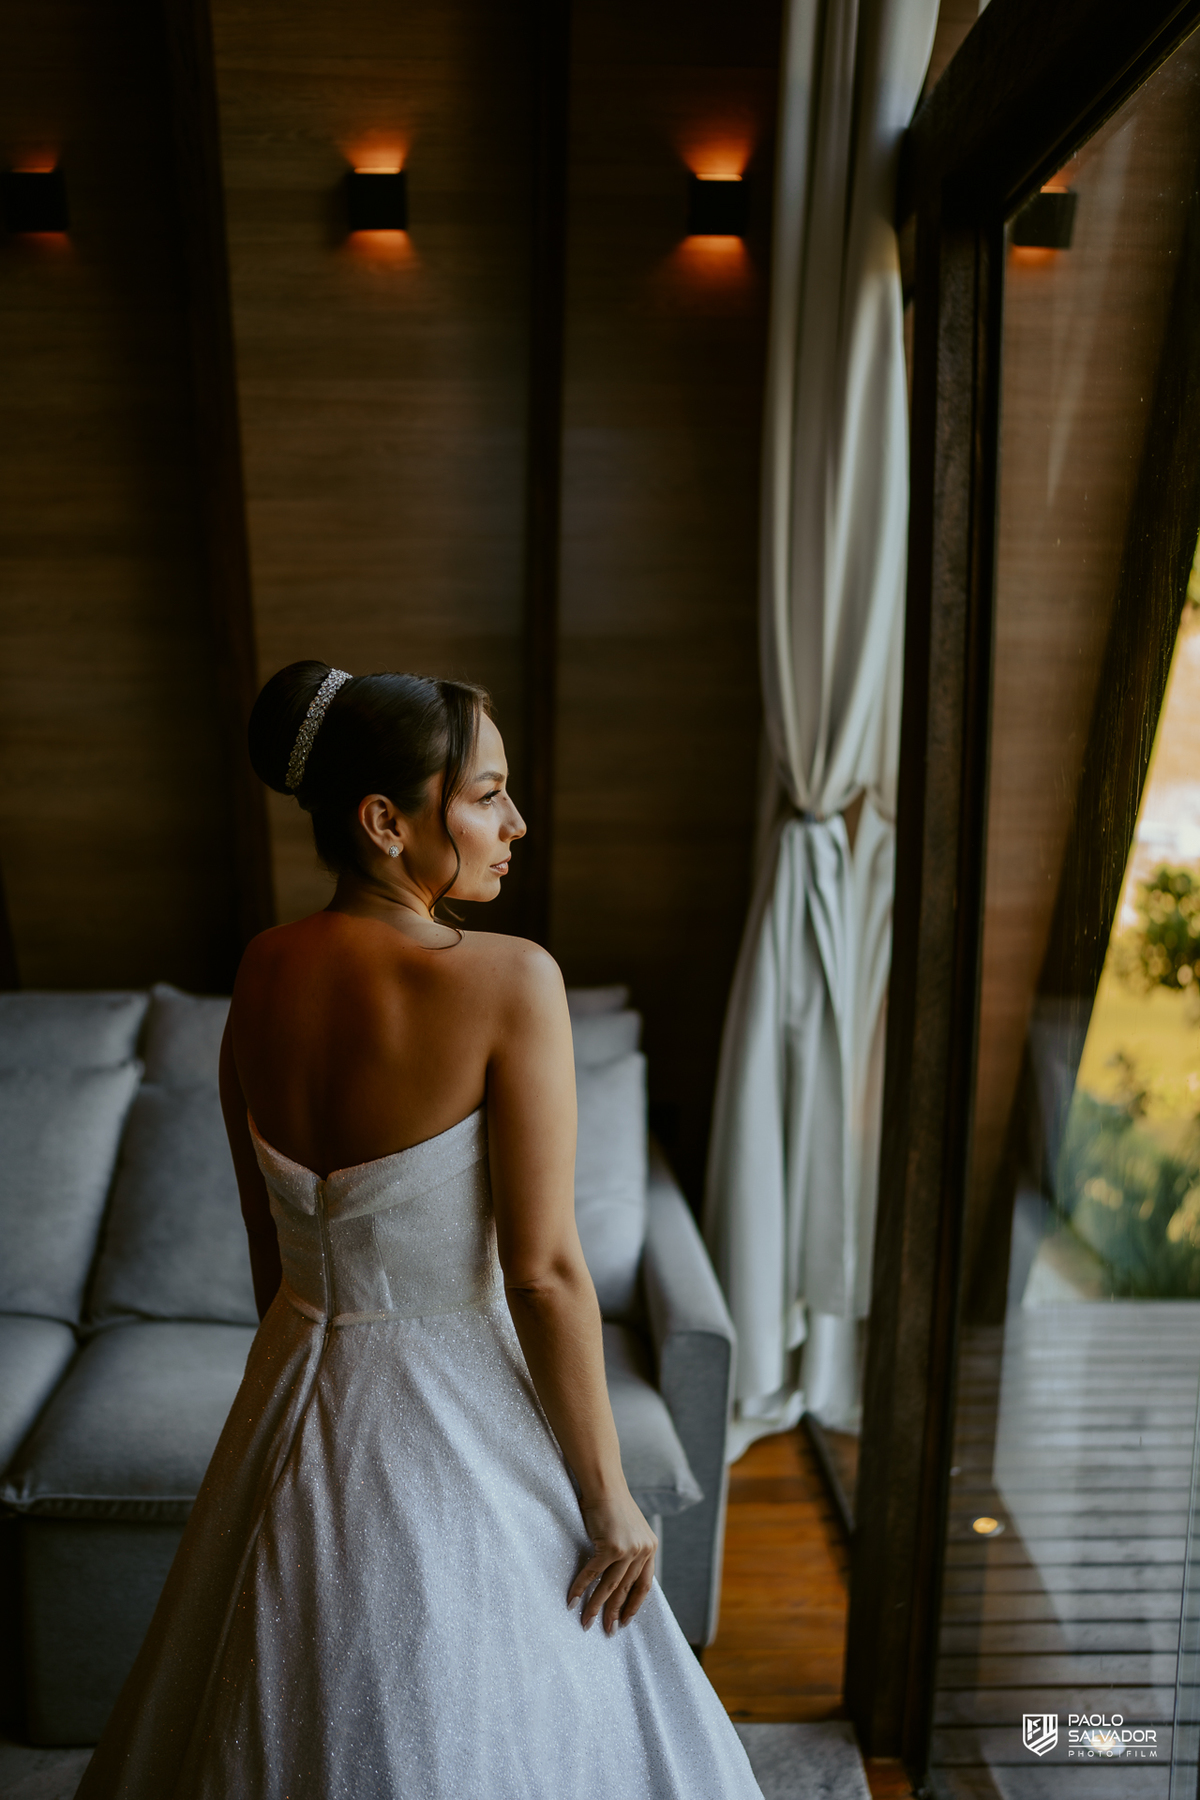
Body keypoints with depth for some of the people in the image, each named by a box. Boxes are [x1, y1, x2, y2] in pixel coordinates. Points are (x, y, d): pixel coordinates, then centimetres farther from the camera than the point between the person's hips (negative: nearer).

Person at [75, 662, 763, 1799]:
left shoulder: (262, 973, -6)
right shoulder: (508, 981, -25)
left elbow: (266, 1237, 4)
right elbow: (542, 1271, -22)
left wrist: (310, 1378, 19)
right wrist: (609, 1500, -10)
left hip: (296, 1414, 6)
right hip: (458, 1421, -6)